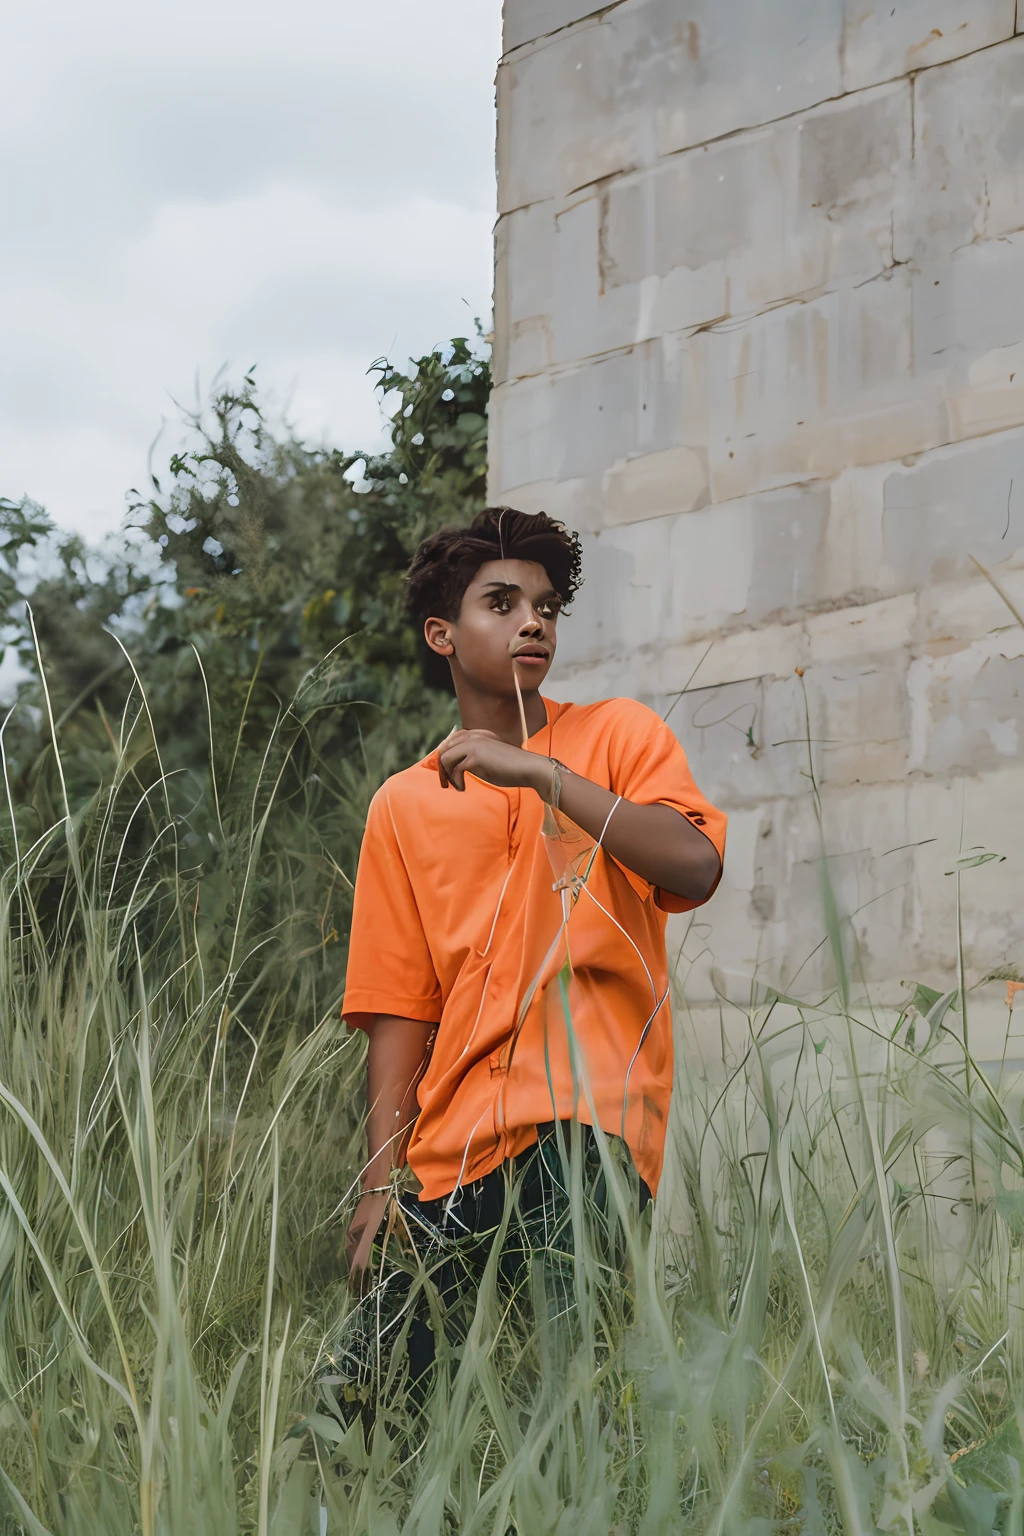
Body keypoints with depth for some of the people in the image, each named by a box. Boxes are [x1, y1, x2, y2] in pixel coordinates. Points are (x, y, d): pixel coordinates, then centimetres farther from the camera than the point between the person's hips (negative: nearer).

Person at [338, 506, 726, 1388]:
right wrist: (382, 1183, 2)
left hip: (585, 1118, -4)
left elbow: (694, 867, -10)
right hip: (454, 1150, 4)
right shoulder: (404, 806, 16)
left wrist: (539, 772, -15)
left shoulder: (618, 737, 10)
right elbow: (399, 1007, 12)